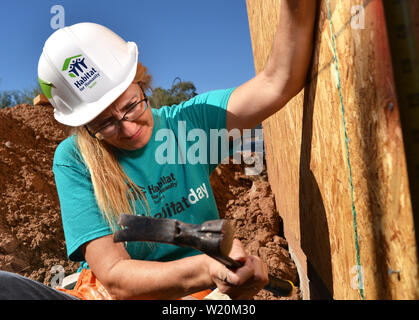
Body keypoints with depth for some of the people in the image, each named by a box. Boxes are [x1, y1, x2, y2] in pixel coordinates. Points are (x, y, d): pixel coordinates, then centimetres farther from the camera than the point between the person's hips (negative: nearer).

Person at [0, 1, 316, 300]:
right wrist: (206, 269, -36)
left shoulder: (189, 120, -3)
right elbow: (114, 275, -19)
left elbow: (278, 83, -12)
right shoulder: (73, 161, -11)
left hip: (192, 293, 2)